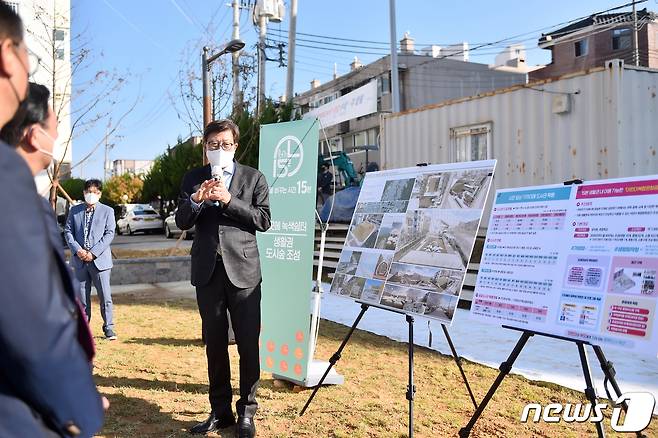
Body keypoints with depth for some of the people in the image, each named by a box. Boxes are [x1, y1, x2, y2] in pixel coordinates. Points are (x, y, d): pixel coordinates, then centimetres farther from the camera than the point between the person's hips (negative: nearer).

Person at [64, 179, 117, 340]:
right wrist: (77, 250, -9)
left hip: (100, 259, -3)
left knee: (105, 295, -3)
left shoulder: (107, 211, 3)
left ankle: (108, 327, 6)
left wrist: (93, 253, -12)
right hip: (79, 260, 3)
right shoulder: (74, 210, 11)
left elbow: (109, 234, -4)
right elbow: (68, 231, 7)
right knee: (82, 296, 8)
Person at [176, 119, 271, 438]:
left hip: (242, 270, -2)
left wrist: (229, 200, -14)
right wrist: (197, 199, -14)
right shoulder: (193, 179, 11)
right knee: (214, 344, 10)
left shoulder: (254, 178, 5)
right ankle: (220, 411, 22)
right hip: (208, 270, 2)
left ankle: (247, 411, 14)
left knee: (249, 344, 0)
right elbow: (182, 222, 5)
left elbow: (264, 221, -4)